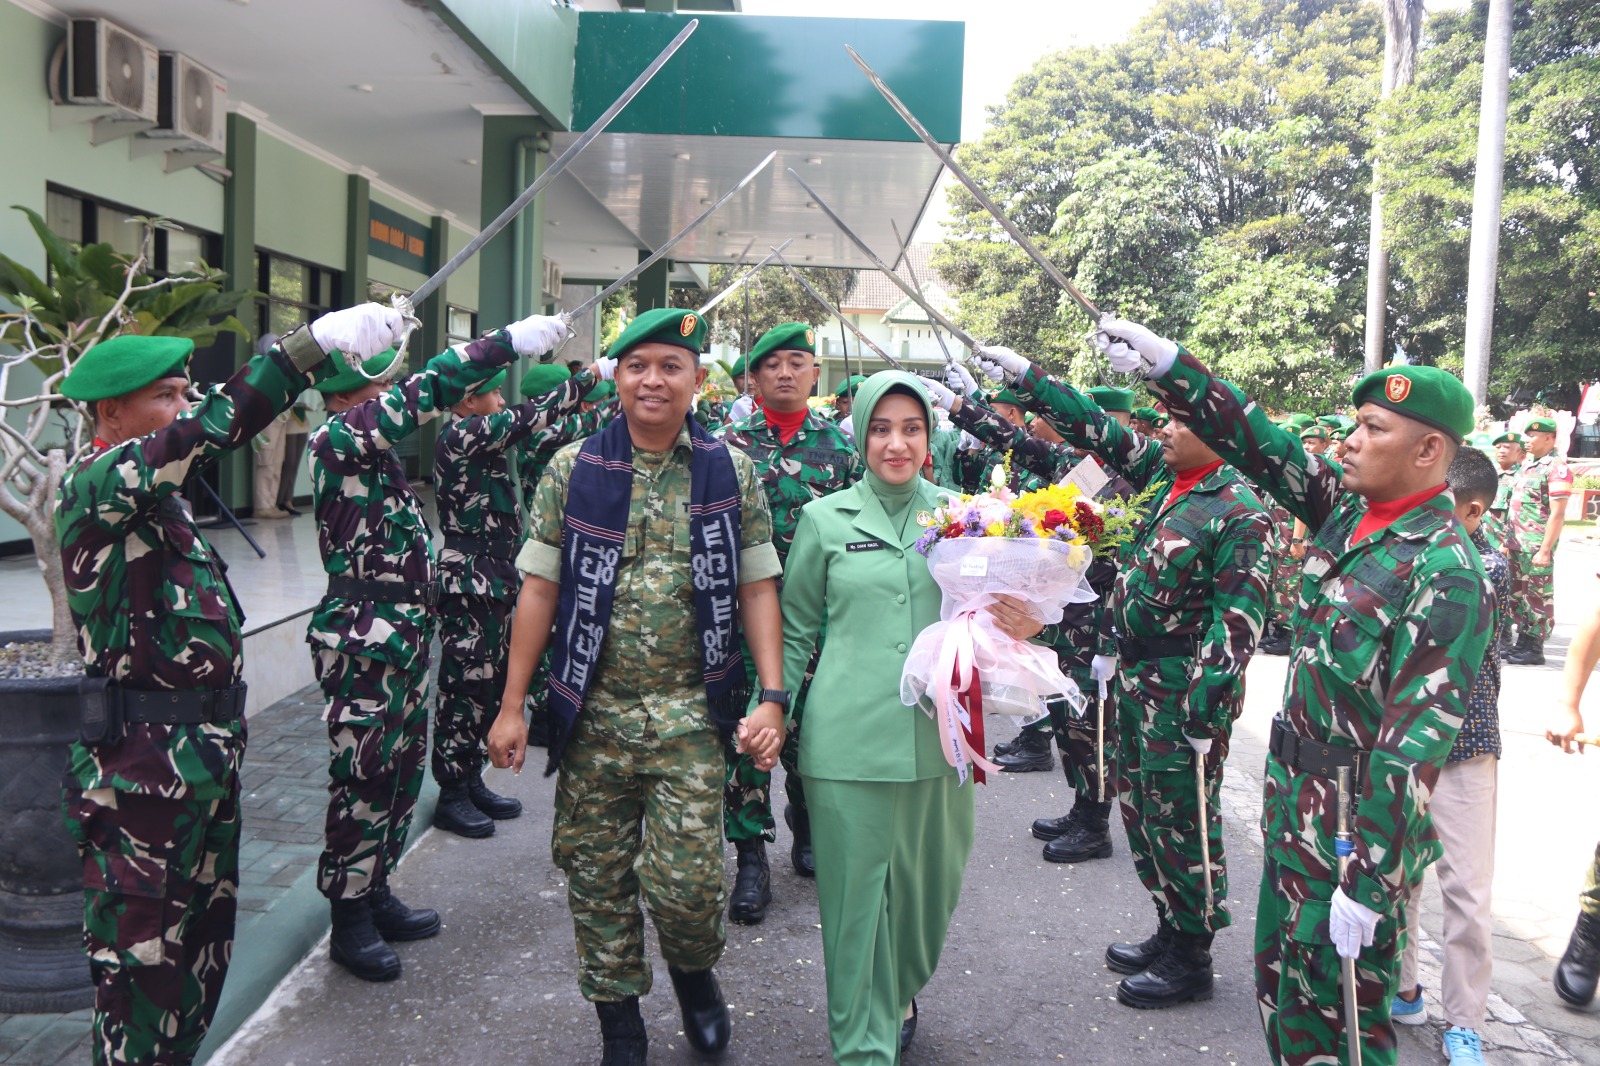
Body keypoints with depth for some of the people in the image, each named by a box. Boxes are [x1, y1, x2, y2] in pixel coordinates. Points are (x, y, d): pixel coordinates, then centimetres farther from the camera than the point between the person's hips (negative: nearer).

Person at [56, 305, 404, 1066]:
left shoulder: (157, 490, 13)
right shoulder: (93, 487, -19)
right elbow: (202, 433, -33)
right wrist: (315, 344, -40)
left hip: (203, 752, 9)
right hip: (143, 765, -9)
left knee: (203, 932, 19)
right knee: (142, 948, 3)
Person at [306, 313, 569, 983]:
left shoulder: (374, 448, 16)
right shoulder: (334, 440, -13)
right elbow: (421, 395, -23)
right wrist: (507, 342, -24)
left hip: (403, 637, 10)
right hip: (362, 642, -10)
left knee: (402, 770, 15)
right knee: (364, 777, -3)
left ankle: (376, 895, 29)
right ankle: (350, 920, 10)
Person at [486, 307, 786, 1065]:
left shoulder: (732, 471, 1)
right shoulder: (573, 468, 1)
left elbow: (758, 589, 2)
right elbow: (539, 588, 2)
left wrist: (773, 697, -6)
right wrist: (512, 705, 1)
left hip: (691, 716, -1)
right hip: (593, 715, 1)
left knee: (686, 880, -4)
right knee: (597, 875, 10)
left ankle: (694, 970, 31)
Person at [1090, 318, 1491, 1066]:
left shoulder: (1445, 572, -21)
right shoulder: (1347, 508, 2)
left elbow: (1415, 744, -24)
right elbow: (1260, 445, 5)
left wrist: (1367, 882, -23)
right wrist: (1167, 366, -6)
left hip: (1361, 822, -7)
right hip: (1296, 793, 8)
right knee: (1282, 984, 20)